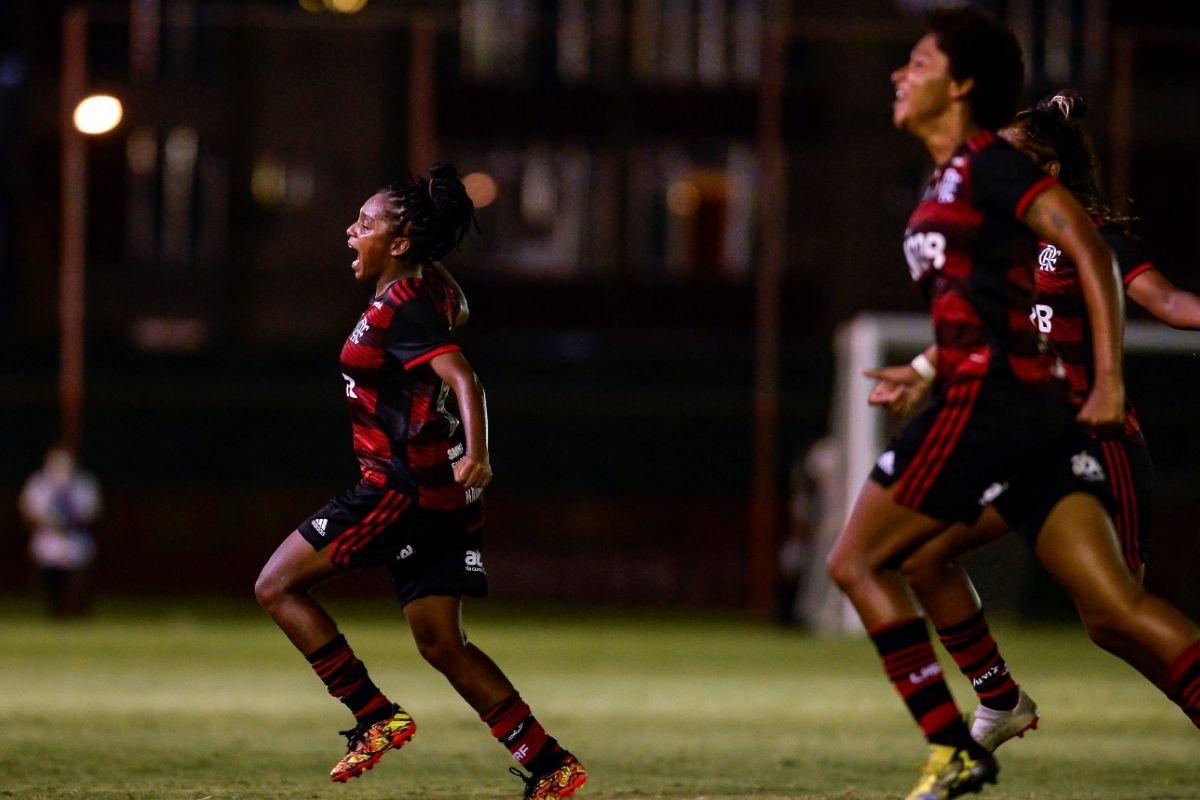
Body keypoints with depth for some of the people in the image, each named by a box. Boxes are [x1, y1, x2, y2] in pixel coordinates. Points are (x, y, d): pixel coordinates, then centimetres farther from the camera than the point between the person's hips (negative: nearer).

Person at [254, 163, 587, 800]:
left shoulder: (400, 307, -15)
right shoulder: (434, 290, 12)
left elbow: (462, 377, -28)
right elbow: (456, 310, 36)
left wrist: (476, 454, -42)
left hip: (404, 486, -9)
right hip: (441, 491, 9)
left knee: (278, 586, -3)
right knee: (440, 643, 10)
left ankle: (376, 719, -7)